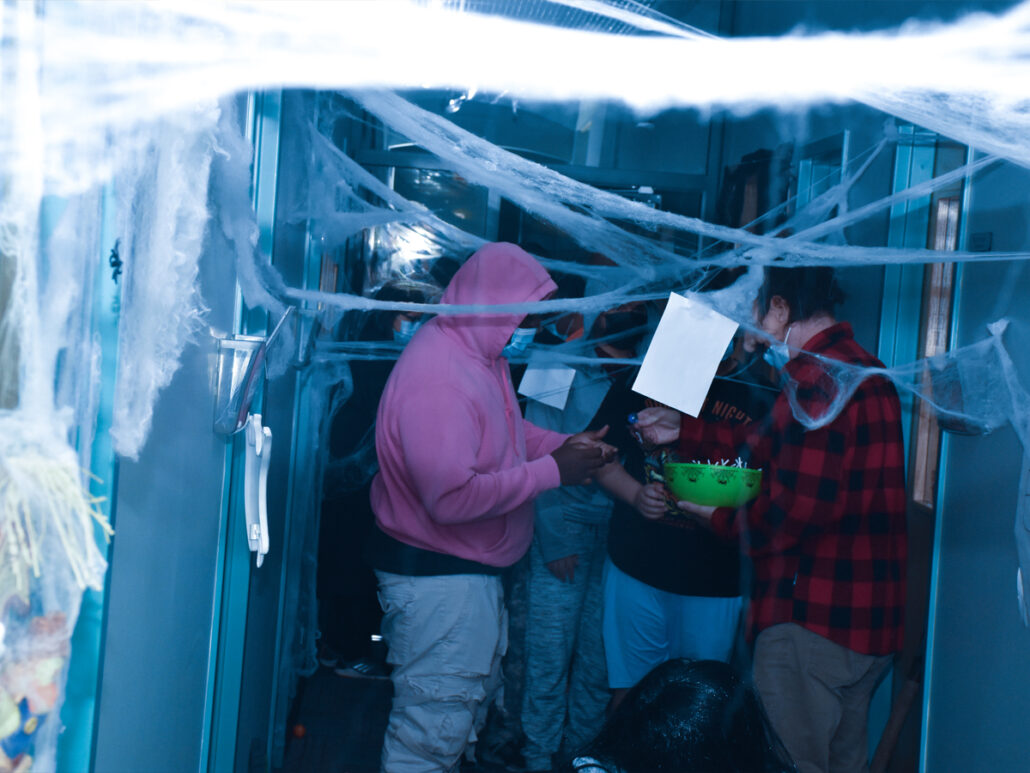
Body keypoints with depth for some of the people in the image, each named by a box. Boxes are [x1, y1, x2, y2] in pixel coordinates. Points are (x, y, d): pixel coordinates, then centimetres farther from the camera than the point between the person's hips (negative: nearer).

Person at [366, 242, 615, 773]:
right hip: (435, 576, -11)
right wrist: (552, 471, -25)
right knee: (433, 727, 1)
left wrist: (563, 446, -1)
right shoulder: (439, 377, -29)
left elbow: (503, 429, 17)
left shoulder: (480, 354, 4)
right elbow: (451, 497, -33)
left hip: (473, 568, 11)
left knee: (477, 692, 27)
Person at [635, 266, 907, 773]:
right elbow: (771, 444, 20)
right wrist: (683, 430, 22)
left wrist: (719, 518, -7)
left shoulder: (816, 379, -20)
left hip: (812, 617, -10)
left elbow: (793, 512, -24)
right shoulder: (867, 372, 12)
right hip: (870, 616, 10)